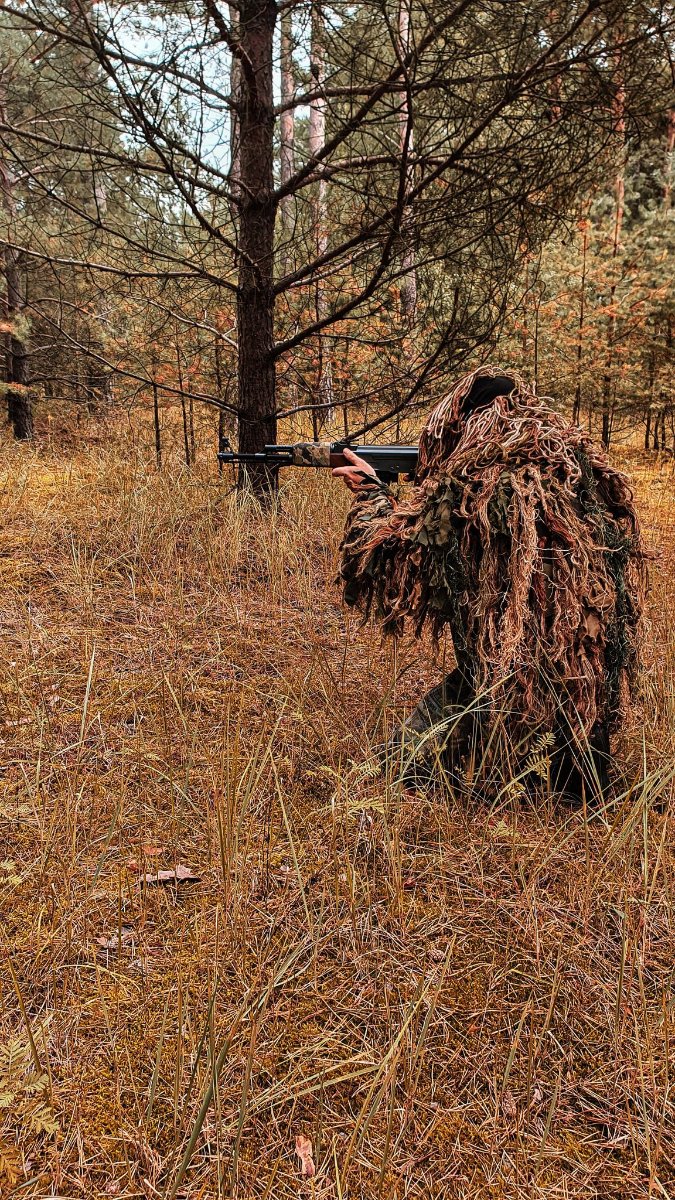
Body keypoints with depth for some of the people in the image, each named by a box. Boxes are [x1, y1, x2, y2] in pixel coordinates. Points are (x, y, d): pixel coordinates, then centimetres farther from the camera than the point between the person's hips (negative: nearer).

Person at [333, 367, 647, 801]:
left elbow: (399, 550, 0)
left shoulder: (468, 476, -11)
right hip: (596, 667, 6)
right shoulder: (583, 458, 4)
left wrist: (370, 492, 20)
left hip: (506, 671, -6)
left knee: (409, 759, 12)